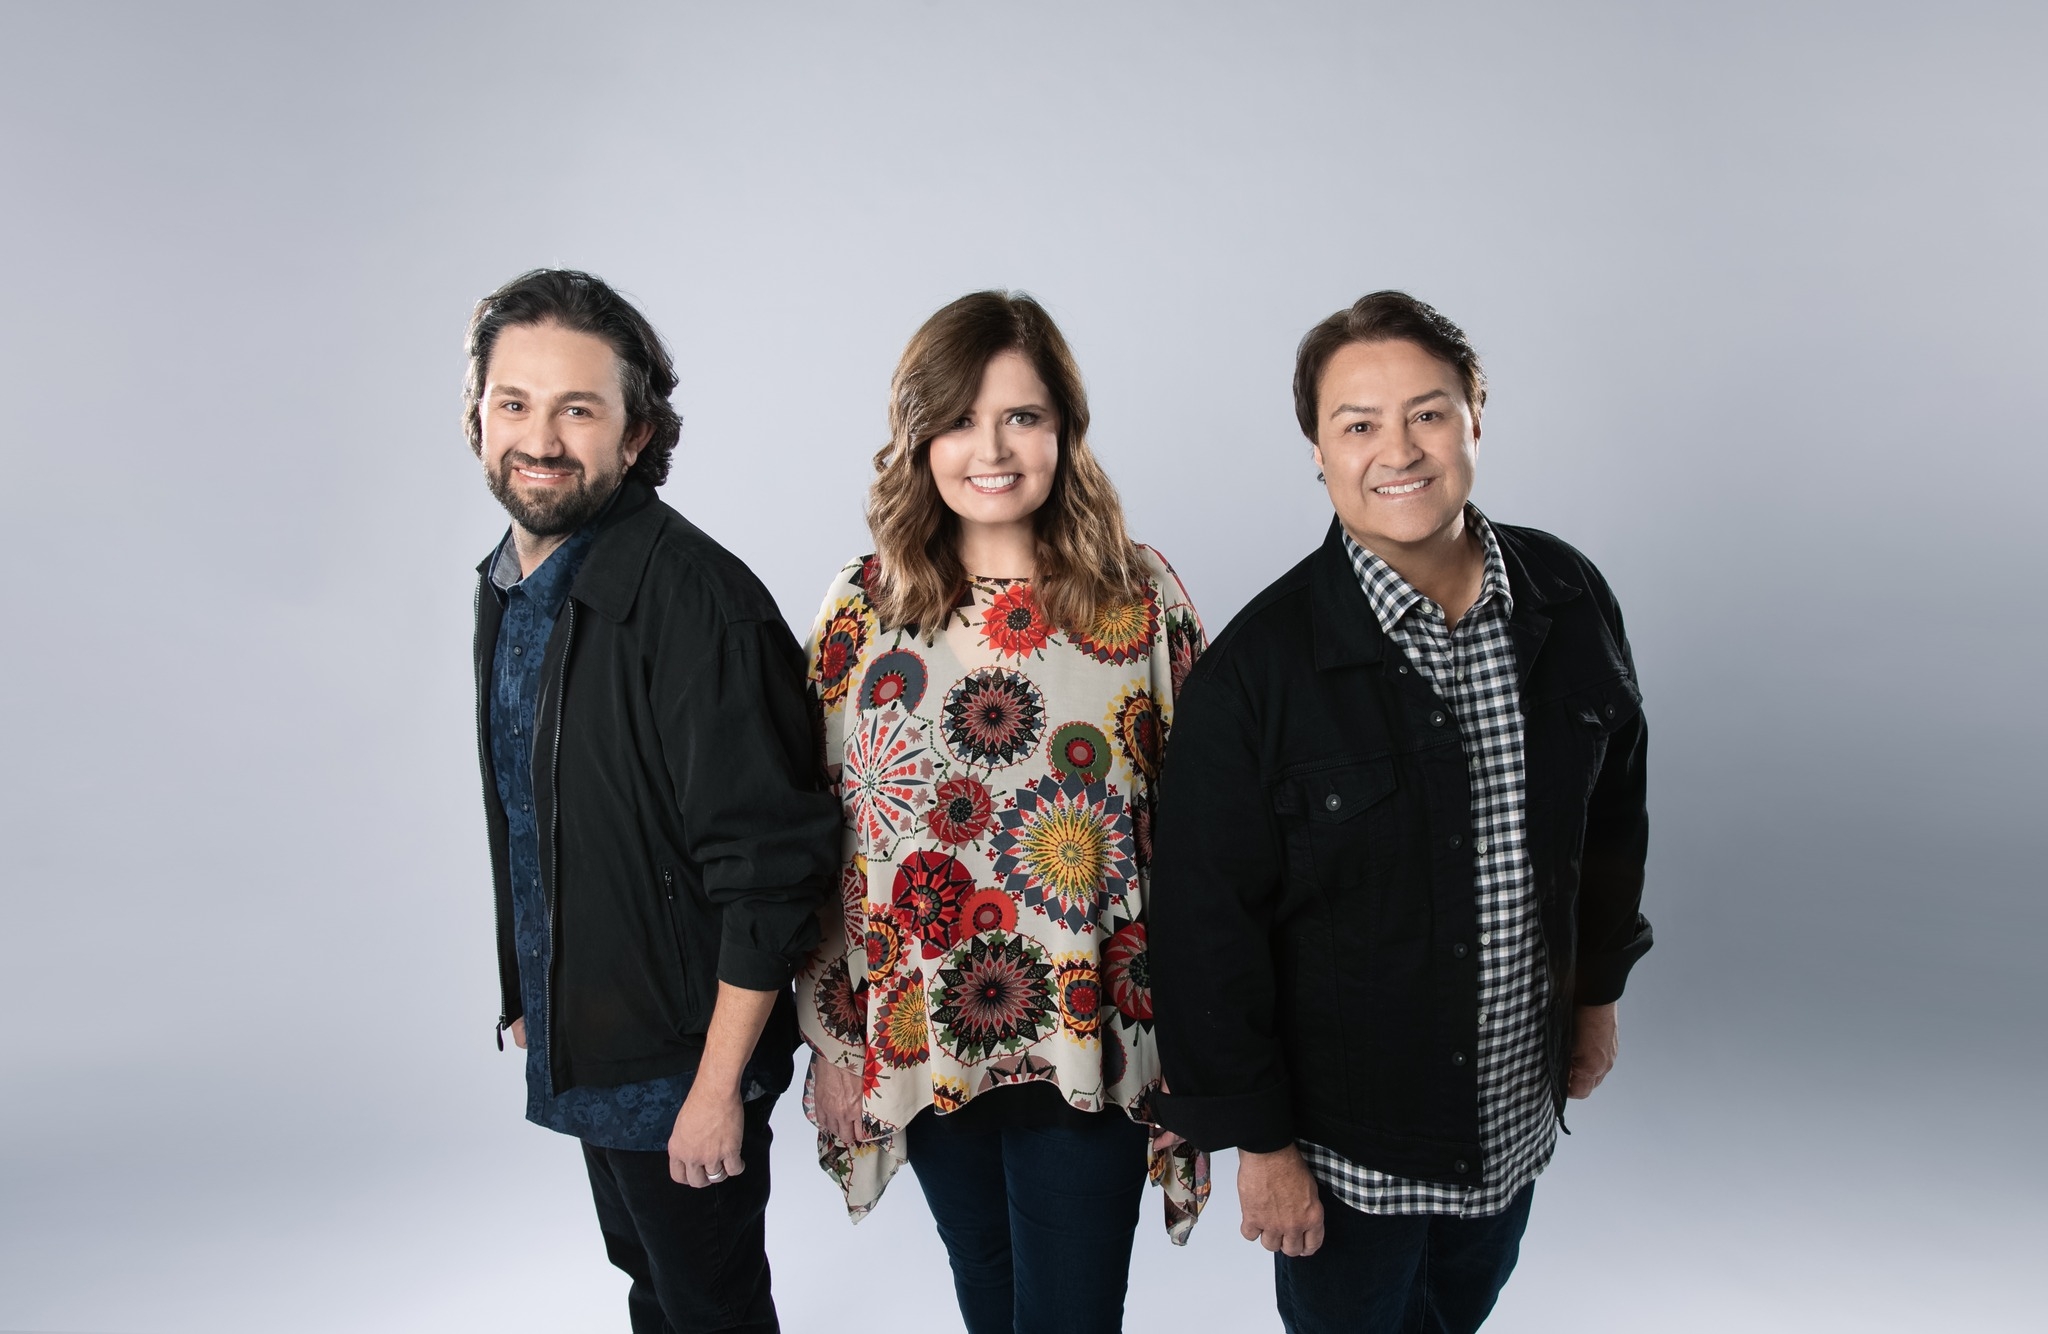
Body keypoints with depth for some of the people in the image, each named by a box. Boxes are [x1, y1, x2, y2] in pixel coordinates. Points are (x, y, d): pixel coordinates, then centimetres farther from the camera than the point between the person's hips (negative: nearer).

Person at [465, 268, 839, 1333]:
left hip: (679, 1059, -8)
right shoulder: (506, 584, 3)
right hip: (580, 1046, 8)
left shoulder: (693, 597, -25)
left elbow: (771, 867, -25)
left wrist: (718, 1088, -21)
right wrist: (527, 995, 18)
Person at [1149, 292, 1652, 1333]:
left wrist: (1597, 986, 16)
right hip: (1343, 1144, -5)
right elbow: (1208, 924, -17)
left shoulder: (1569, 601, -6)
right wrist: (1258, 1139, -12)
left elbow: (1613, 806, 10)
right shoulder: (1258, 667, -22)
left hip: (1518, 1115, 5)